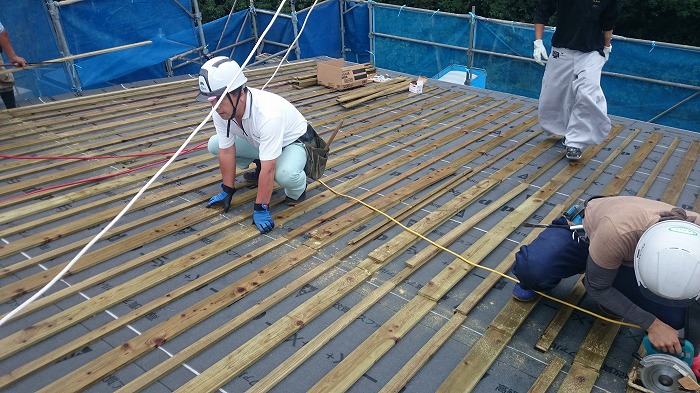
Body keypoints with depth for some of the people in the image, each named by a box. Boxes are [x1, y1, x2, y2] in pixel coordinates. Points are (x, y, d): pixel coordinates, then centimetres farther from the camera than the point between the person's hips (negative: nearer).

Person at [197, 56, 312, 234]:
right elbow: (227, 151, -11)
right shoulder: (221, 109, -21)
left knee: (284, 175, -38)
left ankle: (298, 188, -2)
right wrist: (227, 191, -6)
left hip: (293, 142, -7)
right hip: (258, 142, 7)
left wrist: (260, 209, -31)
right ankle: (258, 167, 14)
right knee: (214, 144, -6)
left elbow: (268, 169, -38)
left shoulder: (268, 114, -41)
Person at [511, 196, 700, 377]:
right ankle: (535, 283, 4)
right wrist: (651, 325, -26)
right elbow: (597, 287, -23)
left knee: (673, 318, -15)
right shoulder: (616, 232, -44)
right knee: (531, 267, -35)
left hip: (628, 260, 4)